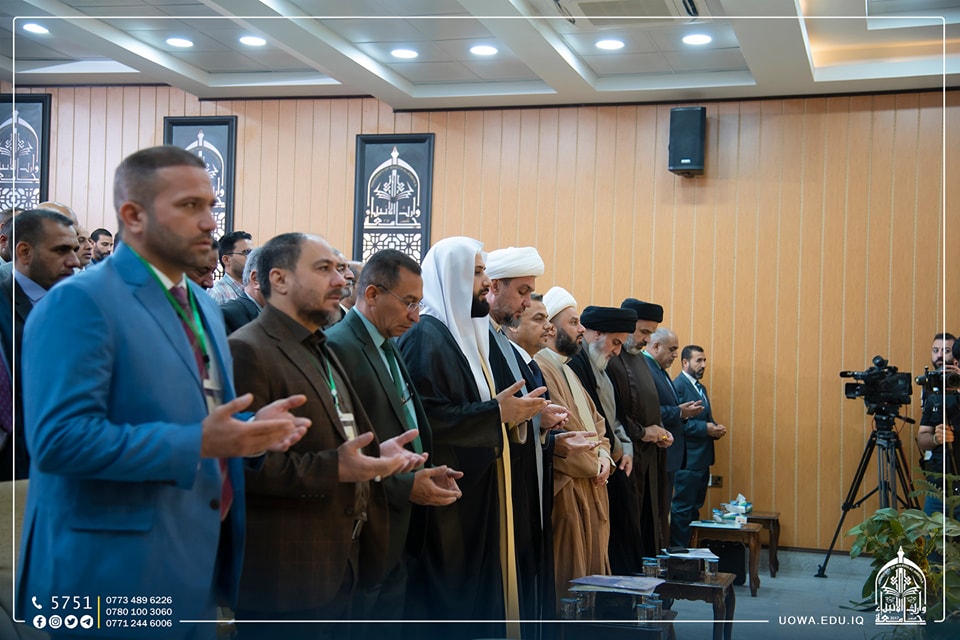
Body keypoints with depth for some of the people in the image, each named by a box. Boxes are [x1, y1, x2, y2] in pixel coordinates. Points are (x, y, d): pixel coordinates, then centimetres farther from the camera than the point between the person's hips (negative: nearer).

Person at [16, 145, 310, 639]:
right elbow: (60, 438, -24)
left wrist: (253, 425, -1)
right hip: (114, 573, -8)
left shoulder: (202, 306, 14)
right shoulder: (79, 302, -15)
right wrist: (197, 444, -25)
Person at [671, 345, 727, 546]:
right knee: (683, 508, -3)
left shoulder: (701, 388, 19)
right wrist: (705, 428, -21)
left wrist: (716, 428, 3)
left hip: (702, 458, 10)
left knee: (695, 507, 14)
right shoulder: (678, 386, -13)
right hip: (688, 459, -10)